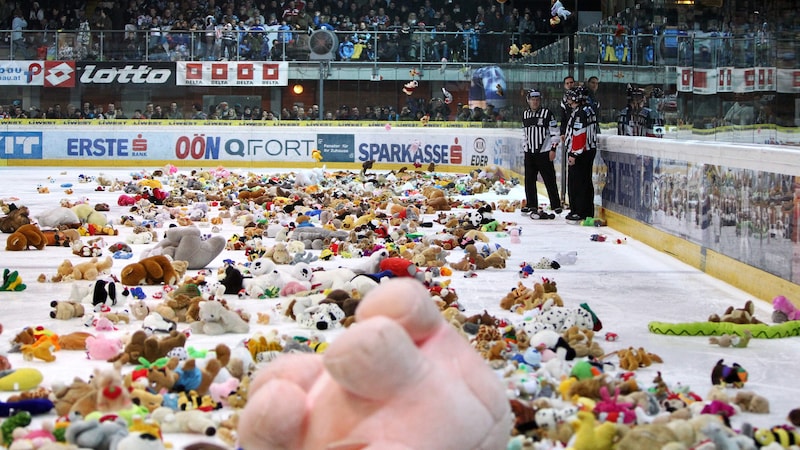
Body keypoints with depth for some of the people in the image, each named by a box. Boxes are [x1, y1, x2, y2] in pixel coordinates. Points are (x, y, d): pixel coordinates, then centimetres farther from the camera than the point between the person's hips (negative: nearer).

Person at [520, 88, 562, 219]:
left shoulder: (547, 113, -6)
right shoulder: (525, 114, 10)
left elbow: (554, 132, -7)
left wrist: (553, 149, -12)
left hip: (544, 153, -5)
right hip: (529, 153, 5)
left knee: (550, 180, -5)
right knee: (529, 180, 7)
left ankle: (556, 205, 0)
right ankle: (531, 205, 16)